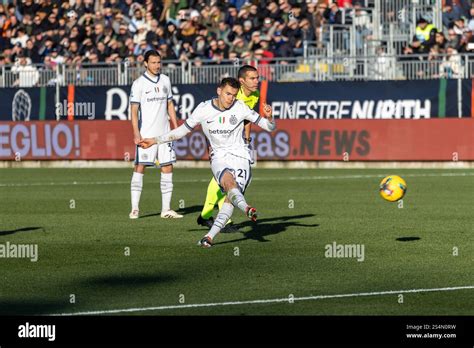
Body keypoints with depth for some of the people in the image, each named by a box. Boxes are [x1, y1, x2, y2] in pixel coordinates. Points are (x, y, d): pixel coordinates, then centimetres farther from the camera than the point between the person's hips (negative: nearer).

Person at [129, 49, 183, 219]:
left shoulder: (165, 80, 11)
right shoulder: (139, 83, -4)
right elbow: (134, 110, -7)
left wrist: (176, 127, 14)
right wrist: (136, 133, -15)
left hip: (164, 133, 5)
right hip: (146, 134, -5)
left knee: (167, 167, 2)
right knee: (140, 167, -9)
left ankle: (166, 209, 6)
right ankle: (135, 208, -7)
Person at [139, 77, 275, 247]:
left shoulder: (240, 108, -3)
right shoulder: (203, 109, -1)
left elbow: (270, 127, -1)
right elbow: (182, 130, 13)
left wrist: (268, 117, -24)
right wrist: (155, 141, 12)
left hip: (239, 157, 0)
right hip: (219, 157, 0)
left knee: (230, 198, -20)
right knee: (229, 181, -34)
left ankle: (210, 236, -18)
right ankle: (246, 208, -60)